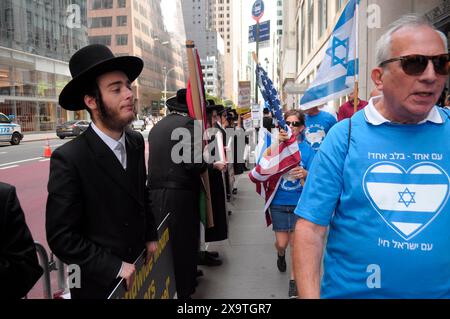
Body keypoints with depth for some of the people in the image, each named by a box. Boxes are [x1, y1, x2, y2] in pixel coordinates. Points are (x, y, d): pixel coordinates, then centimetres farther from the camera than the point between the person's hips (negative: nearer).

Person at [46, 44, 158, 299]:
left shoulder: (136, 142, -4)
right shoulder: (68, 159, -23)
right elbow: (61, 237, -20)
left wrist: (151, 236, 2)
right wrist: (115, 267, -20)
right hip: (99, 283, -5)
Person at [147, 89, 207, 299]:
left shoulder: (156, 127, 11)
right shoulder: (189, 124, -11)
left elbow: (158, 160, 13)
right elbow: (194, 163, -19)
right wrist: (209, 165, -1)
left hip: (156, 194, 7)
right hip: (180, 194, -7)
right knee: (183, 245, 6)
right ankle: (182, 291, 19)